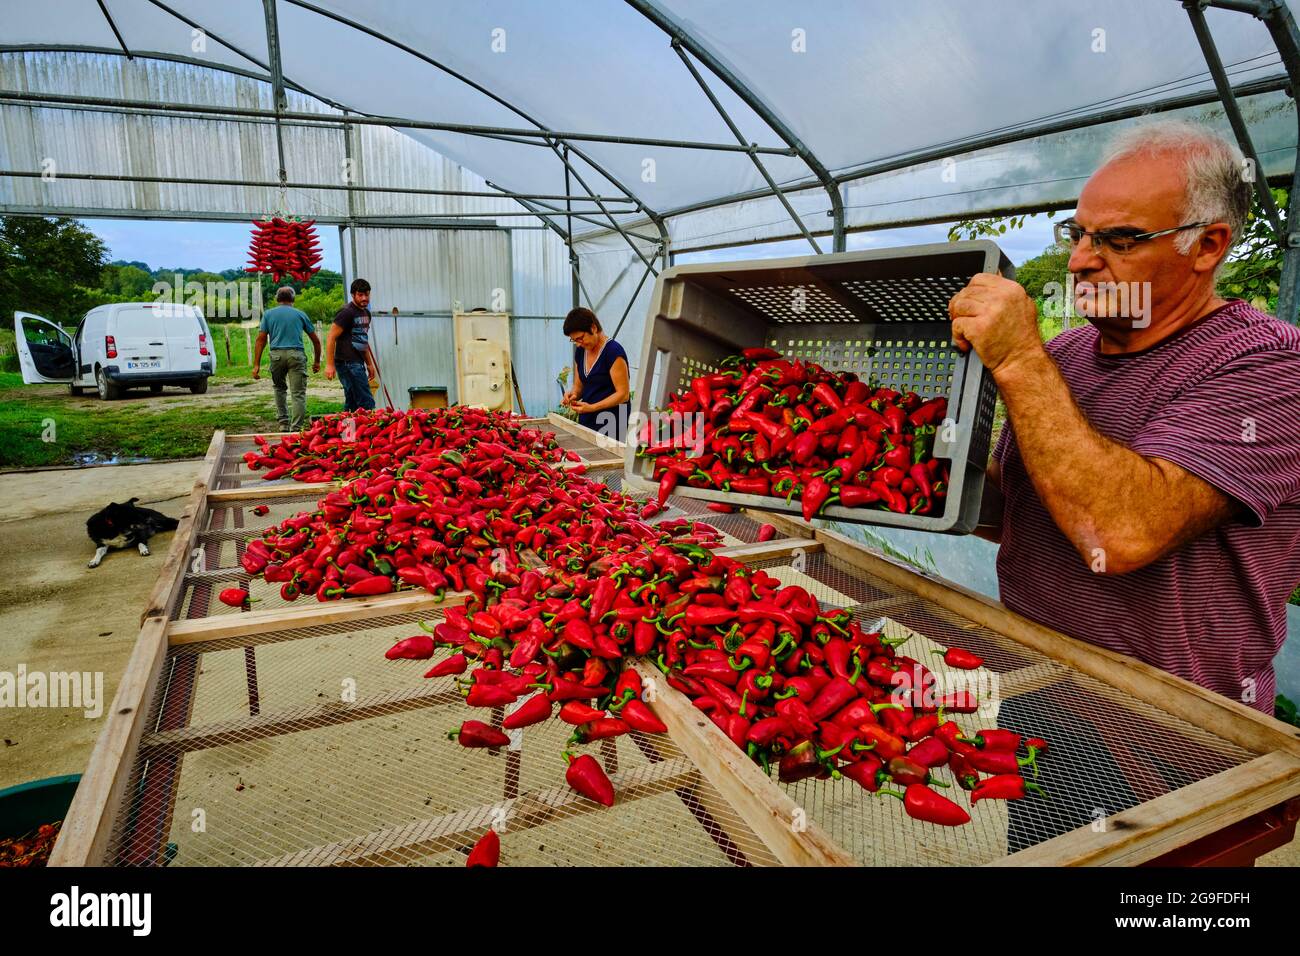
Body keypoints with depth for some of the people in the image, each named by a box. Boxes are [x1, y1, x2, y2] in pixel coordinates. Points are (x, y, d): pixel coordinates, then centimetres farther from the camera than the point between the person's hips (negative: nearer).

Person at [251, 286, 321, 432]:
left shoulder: (268, 314, 14)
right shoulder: (300, 314, 15)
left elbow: (261, 340, 5)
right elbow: (315, 340, 15)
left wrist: (256, 365, 5)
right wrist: (317, 361, 26)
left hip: (277, 354, 1)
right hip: (296, 354, -1)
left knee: (279, 388, 20)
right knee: (298, 394, -2)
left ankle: (283, 424, 17)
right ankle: (296, 429, -8)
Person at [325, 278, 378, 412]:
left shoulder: (366, 313, 17)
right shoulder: (347, 312, -10)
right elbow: (331, 337, -13)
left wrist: (369, 364, 23)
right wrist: (330, 365, -18)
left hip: (358, 363, 9)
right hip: (348, 363, -9)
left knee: (352, 405, 11)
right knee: (366, 404, -13)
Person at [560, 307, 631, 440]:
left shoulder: (614, 352, -14)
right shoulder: (580, 352, 9)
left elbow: (623, 394, -15)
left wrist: (591, 407, -23)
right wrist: (573, 394, -4)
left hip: (610, 424, -7)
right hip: (586, 420, 7)